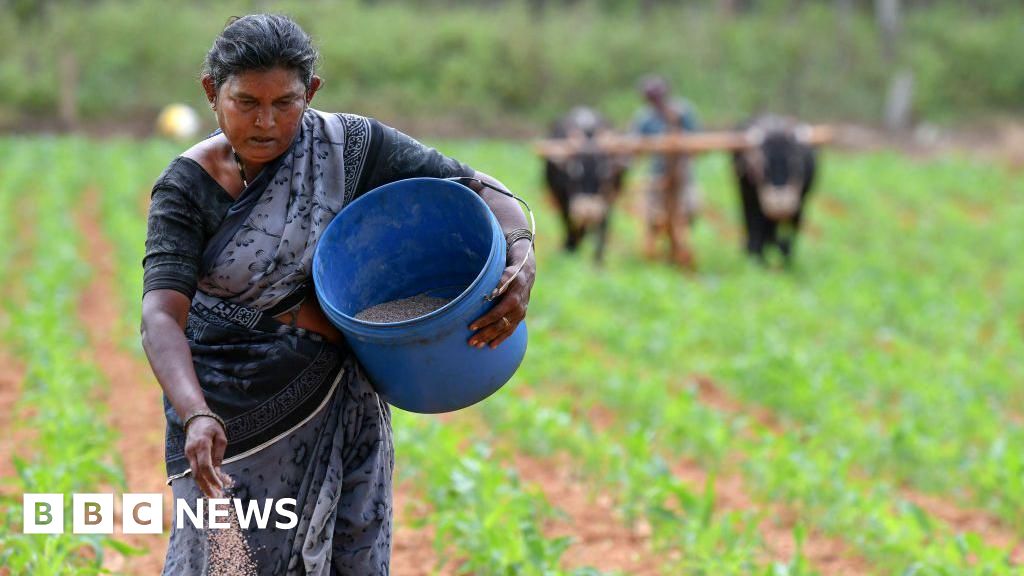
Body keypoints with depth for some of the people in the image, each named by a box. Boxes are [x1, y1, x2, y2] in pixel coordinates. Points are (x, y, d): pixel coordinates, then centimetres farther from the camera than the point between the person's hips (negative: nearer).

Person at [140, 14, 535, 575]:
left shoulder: (349, 147, -9)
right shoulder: (186, 188, -12)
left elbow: (479, 190, -7)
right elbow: (162, 315, -23)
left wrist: (522, 259, -28)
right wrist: (196, 416, -40)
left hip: (335, 407, 1)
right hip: (229, 409, -1)